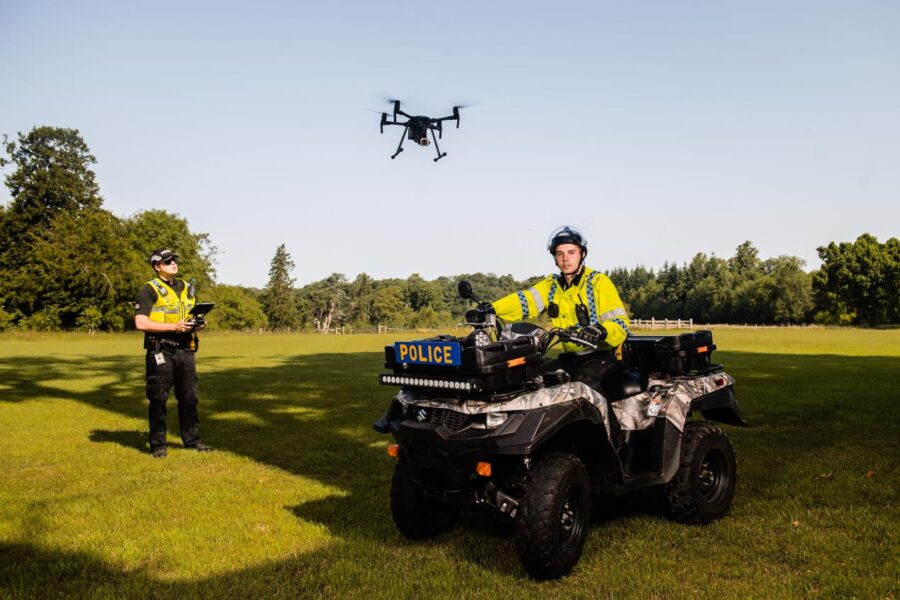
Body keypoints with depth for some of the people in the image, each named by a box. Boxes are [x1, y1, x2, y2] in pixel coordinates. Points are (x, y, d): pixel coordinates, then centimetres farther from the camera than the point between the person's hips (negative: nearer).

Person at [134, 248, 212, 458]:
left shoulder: (187, 288, 16)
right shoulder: (149, 290, -4)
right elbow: (140, 323, -13)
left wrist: (197, 325, 0)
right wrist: (174, 326, -18)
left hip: (185, 350, 5)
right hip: (160, 351, -5)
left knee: (189, 397, 10)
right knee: (158, 399, 1)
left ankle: (193, 440, 20)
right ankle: (158, 444, 11)